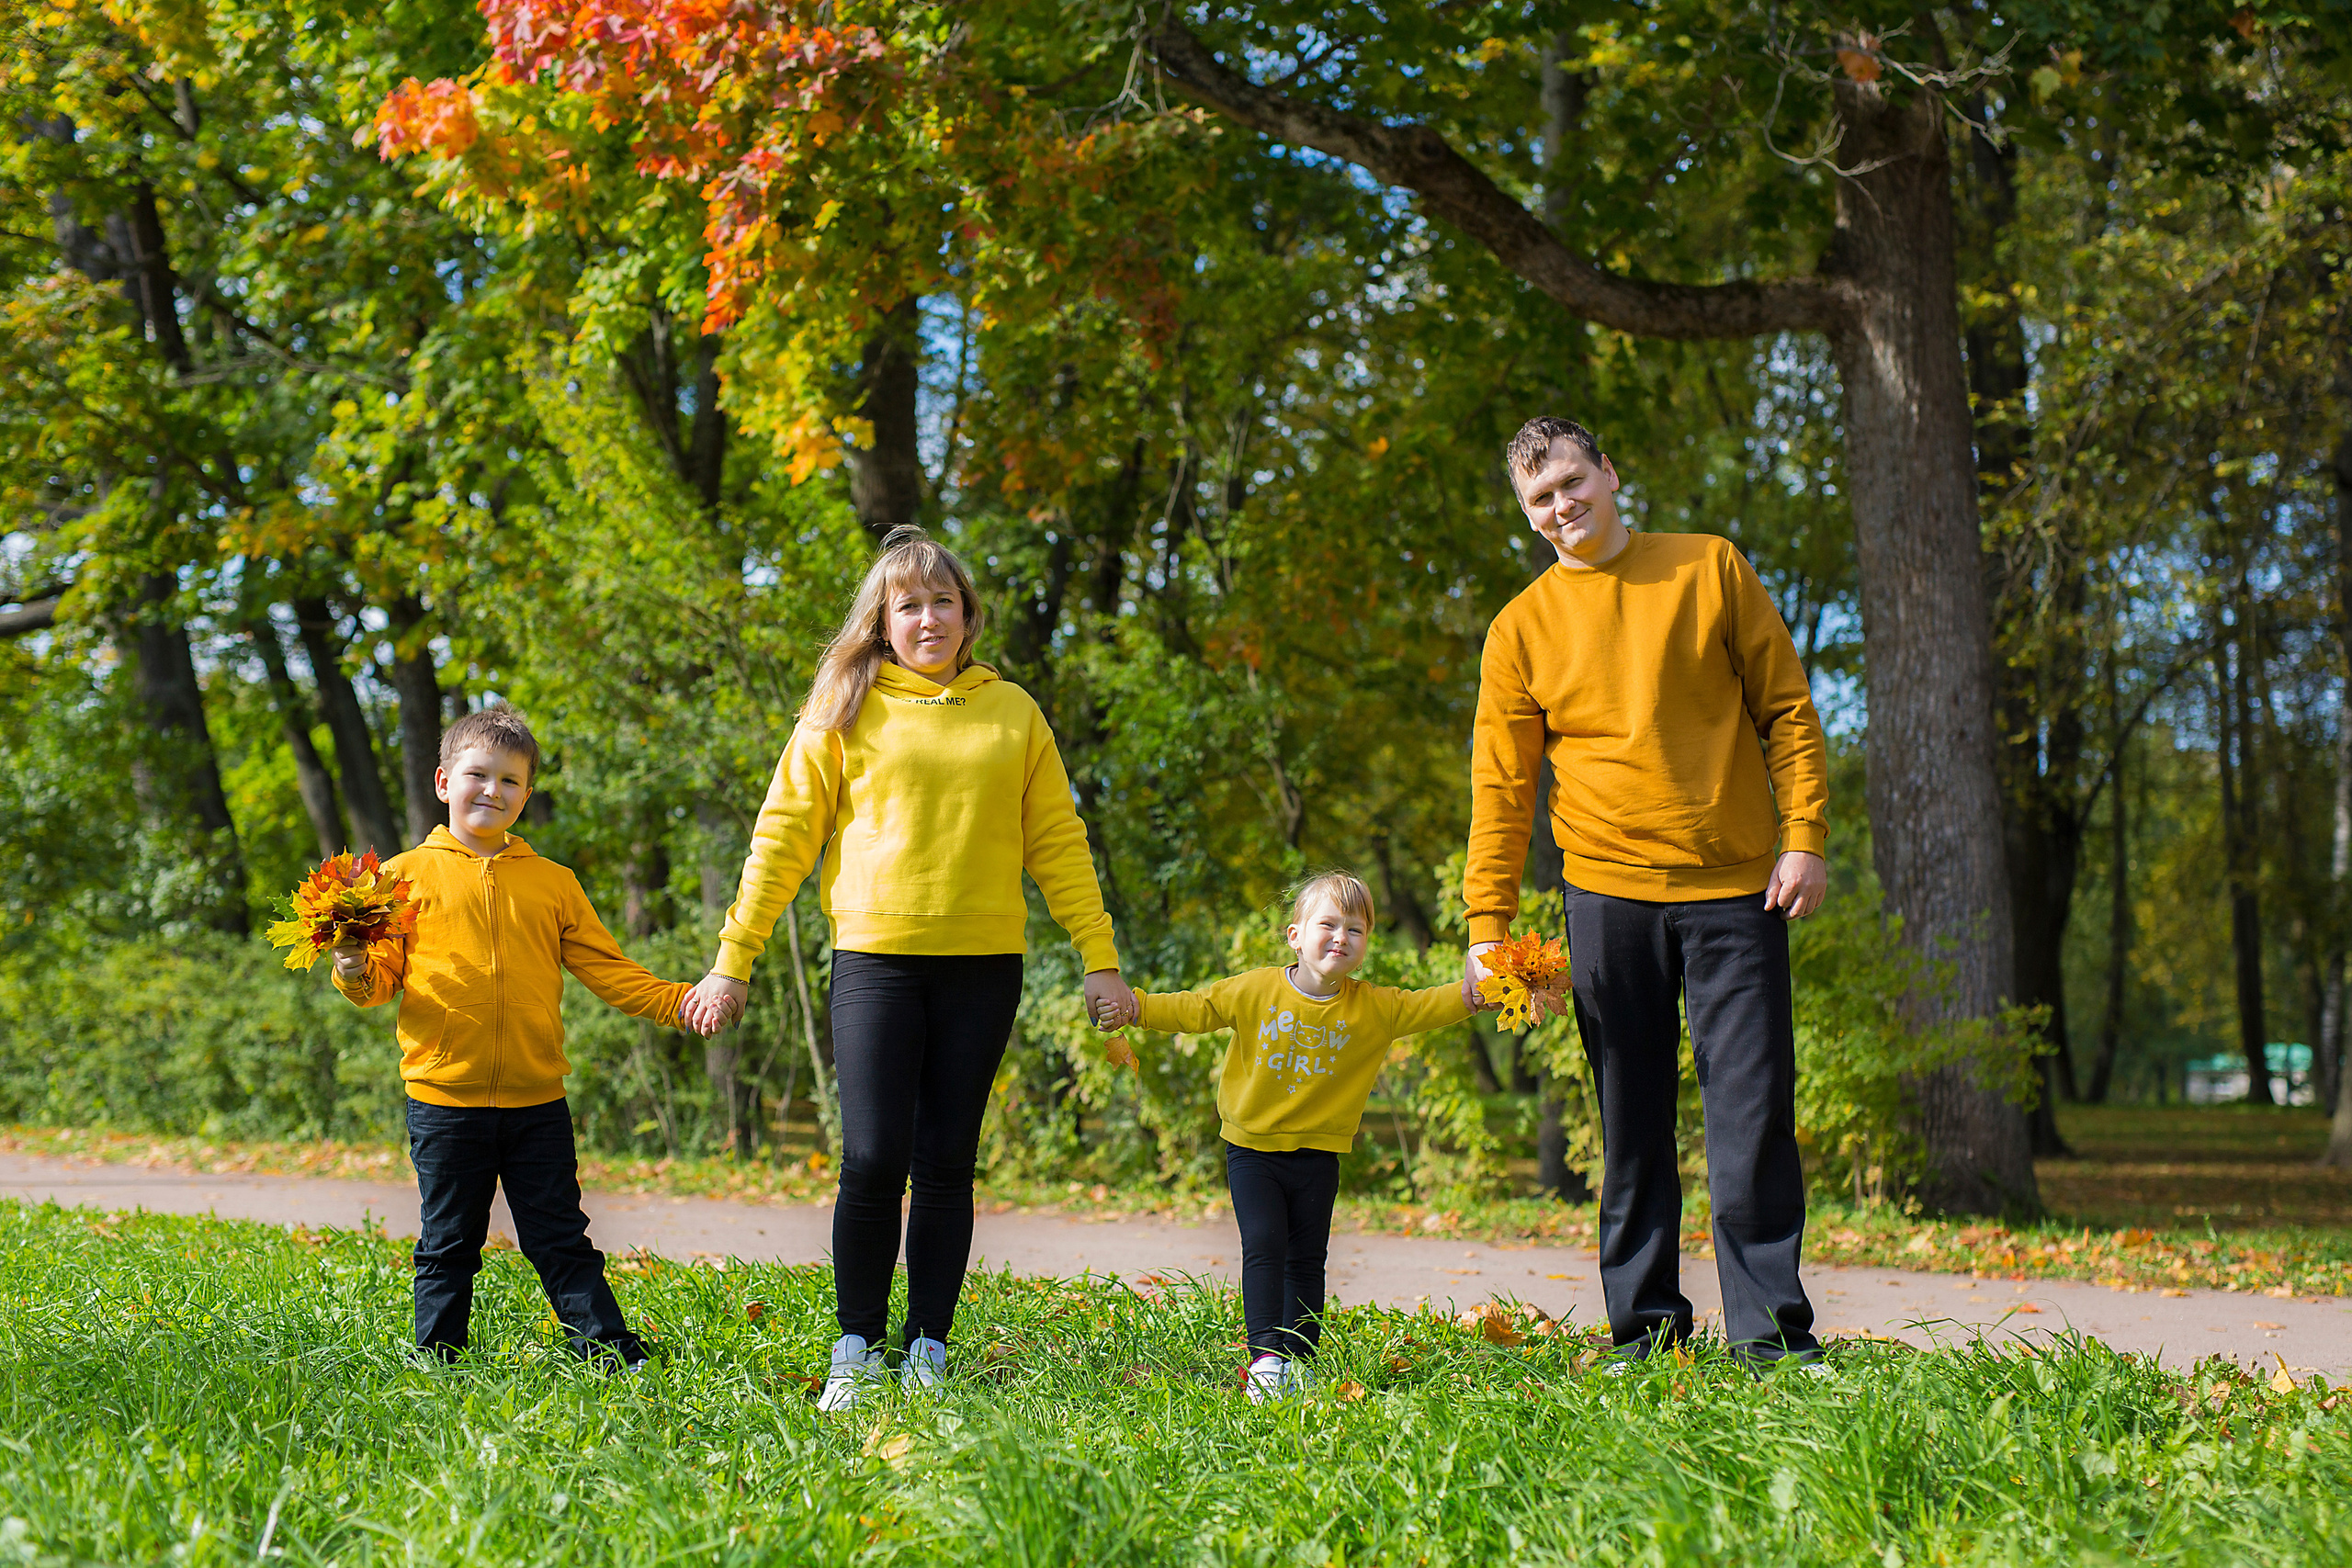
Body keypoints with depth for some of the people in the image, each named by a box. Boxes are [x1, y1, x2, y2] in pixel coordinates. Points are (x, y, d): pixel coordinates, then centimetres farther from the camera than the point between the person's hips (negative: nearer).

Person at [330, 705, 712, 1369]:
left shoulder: (553, 883, 9)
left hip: (537, 1101, 2)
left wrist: (677, 1000, -3)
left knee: (561, 1240, 7)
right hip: (443, 1096, -2)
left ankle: (610, 1353, 10)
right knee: (448, 1246, 8)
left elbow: (606, 969, 9)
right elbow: (386, 973, 3)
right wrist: (357, 974, -20)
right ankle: (436, 1360, 18)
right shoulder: (409, 874, 3)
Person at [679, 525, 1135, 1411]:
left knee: (946, 1165, 4)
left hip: (982, 964, 2)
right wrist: (732, 962, 1)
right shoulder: (846, 711, 5)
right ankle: (855, 1354, 6)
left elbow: (1056, 841, 13)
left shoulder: (1012, 712, 11)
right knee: (872, 1161, -7)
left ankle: (928, 1354, 11)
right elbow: (782, 837, 4)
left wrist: (1100, 957, 7)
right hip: (876, 960, -2)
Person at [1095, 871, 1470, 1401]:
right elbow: (1193, 1009, -2)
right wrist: (1134, 1008, -11)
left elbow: (1431, 1007, -4)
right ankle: (1266, 1357, -14)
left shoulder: (1375, 1008, -2)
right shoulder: (1256, 990, -7)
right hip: (1252, 1150, -2)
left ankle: (1299, 1362, 15)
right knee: (1264, 1246, -13)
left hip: (1318, 1154, 2)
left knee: (1307, 1259, 7)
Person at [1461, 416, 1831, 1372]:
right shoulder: (1522, 629, 6)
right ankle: (1644, 1326, 10)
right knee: (1632, 1122, 4)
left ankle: (1768, 1328, 1)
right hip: (1608, 895, 1)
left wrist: (1805, 837, -4)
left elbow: (1786, 708, 6)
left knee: (1754, 1109, -4)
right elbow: (1501, 785, 5)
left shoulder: (1712, 570, 6)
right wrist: (1487, 925, -2)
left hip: (1736, 891, -1)